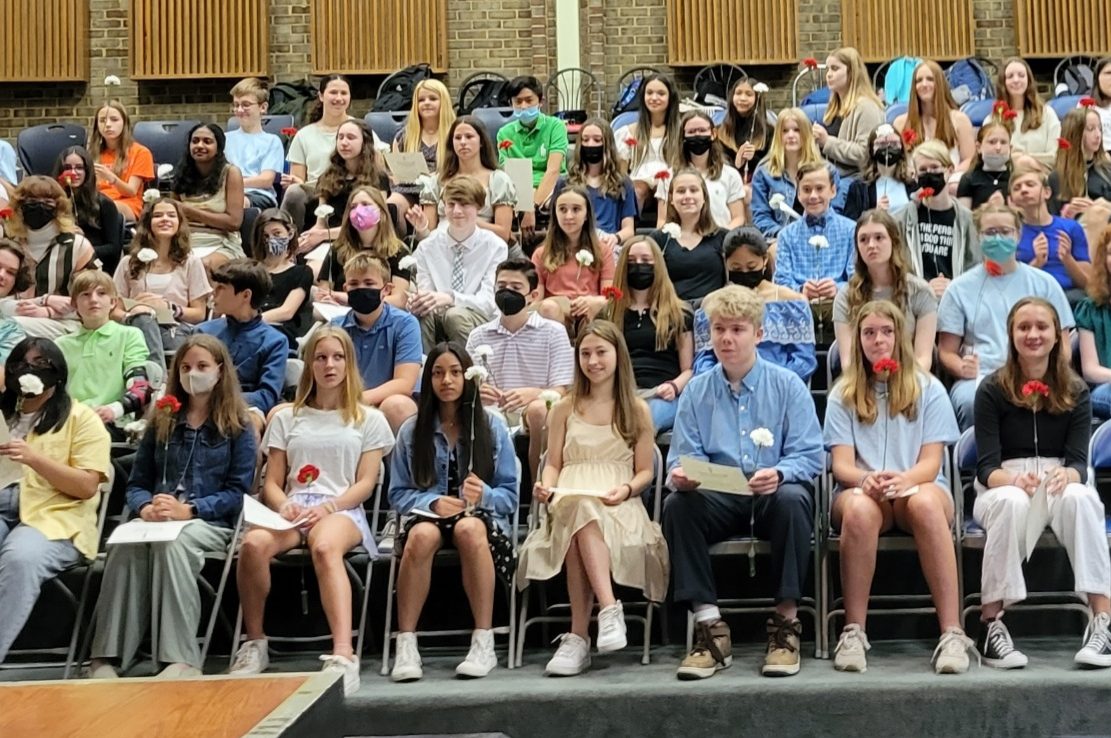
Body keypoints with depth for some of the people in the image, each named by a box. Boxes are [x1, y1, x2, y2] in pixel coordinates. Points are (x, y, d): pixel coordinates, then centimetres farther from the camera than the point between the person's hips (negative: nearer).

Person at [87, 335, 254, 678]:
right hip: (158, 518, 3)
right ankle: (107, 656, -34)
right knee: (124, 544, -32)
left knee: (172, 543, -38)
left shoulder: (237, 427, 7)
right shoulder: (162, 421, 18)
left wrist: (188, 510, -16)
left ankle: (181, 659, -40)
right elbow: (136, 483, 16)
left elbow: (237, 492, -1)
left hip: (211, 522, -3)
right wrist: (145, 507, -9)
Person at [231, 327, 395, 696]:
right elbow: (272, 483, 15)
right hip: (292, 510, 2)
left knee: (325, 547, -41)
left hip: (342, 511, -2)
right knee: (253, 543, -34)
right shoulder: (287, 418, 23)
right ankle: (254, 643, -16)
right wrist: (284, 506, -9)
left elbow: (365, 484, 7)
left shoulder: (369, 420, 18)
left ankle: (344, 655, -54)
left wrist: (328, 507, -12)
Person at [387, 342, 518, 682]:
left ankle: (484, 644, -37)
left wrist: (484, 495, -18)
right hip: (427, 512, 1)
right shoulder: (411, 430, 11)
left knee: (470, 529, -38)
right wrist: (434, 502, -12)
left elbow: (509, 494, 6)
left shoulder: (492, 426, 9)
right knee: (422, 535, -37)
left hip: (481, 515, -1)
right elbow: (398, 493, 8)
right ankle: (406, 645, -35)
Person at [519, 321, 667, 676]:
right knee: (580, 512, -39)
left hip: (619, 506, -1)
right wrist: (546, 487, -3)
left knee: (581, 522, -39)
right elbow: (553, 464, 19)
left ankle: (578, 637, -43)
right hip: (569, 499, 1)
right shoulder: (564, 409, 21)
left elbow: (645, 472, 12)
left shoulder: (637, 410, 15)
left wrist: (626, 490, -10)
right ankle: (609, 608, -48)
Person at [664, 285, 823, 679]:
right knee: (676, 505, -28)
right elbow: (683, 457, 6)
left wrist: (778, 474, -25)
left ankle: (786, 623, -24)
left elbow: (809, 455, -2)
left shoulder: (787, 385, 5)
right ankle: (709, 627, -24)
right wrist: (681, 476, -21)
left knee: (792, 498, -35)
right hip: (720, 499, 2)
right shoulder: (696, 391, 10)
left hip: (773, 496, -2)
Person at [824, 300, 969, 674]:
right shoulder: (843, 394, 11)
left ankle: (953, 633, -40)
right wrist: (866, 479, -23)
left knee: (925, 502, -38)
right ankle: (853, 632, -33)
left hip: (919, 486, 0)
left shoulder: (928, 389, 10)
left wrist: (905, 479, -23)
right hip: (860, 489, 0)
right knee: (859, 508, -38)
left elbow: (931, 462, 1)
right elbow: (841, 465, 1)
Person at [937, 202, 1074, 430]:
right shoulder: (960, 288, 14)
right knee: (969, 401, -36)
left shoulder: (1044, 283, 16)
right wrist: (962, 368, -12)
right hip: (978, 378, 0)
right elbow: (946, 351, 12)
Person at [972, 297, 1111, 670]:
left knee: (1078, 497, -35)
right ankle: (990, 624, -34)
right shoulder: (992, 391, -2)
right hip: (1002, 485, -1)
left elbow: (1079, 461, -5)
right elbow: (987, 465, -9)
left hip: (1059, 484, 1)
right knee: (1012, 502, -38)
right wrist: (1015, 479, -32)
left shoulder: (1076, 392, 4)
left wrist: (1066, 475, -30)